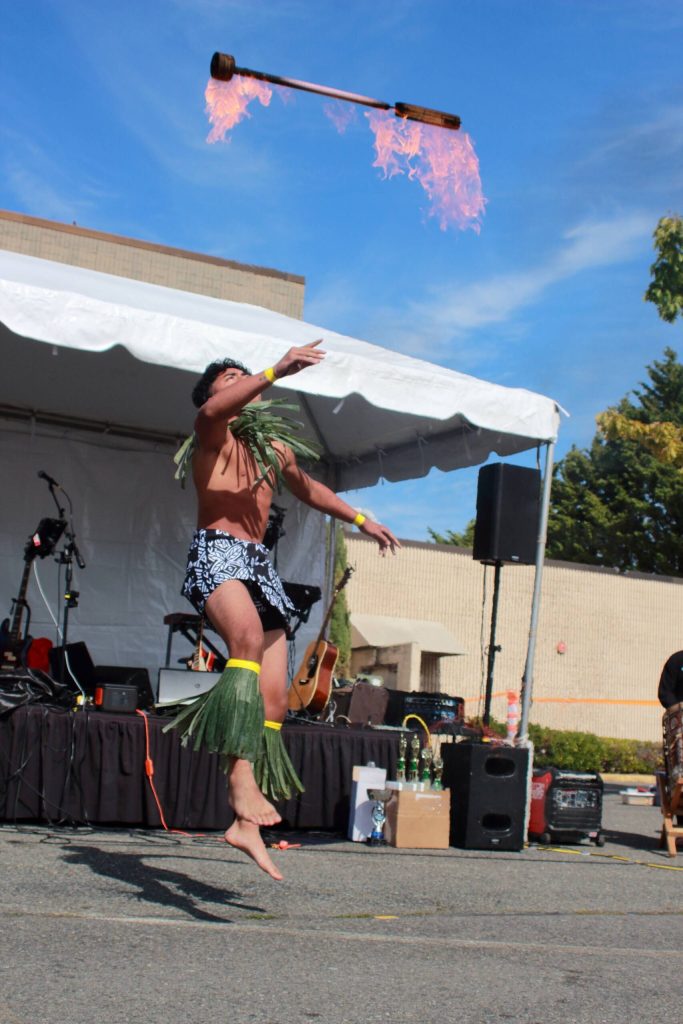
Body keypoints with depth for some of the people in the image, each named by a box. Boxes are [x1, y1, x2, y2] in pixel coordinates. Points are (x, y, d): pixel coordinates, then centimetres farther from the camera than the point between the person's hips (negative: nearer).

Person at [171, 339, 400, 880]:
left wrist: (361, 519, 44)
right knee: (249, 636, -38)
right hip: (216, 554, -7)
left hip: (261, 565, 7)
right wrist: (276, 371, -28)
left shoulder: (276, 448, 24)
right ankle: (242, 781, -44)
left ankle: (244, 823, 3)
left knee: (274, 700, -3)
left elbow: (308, 489, 42)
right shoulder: (211, 433, 4)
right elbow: (216, 410, -21)